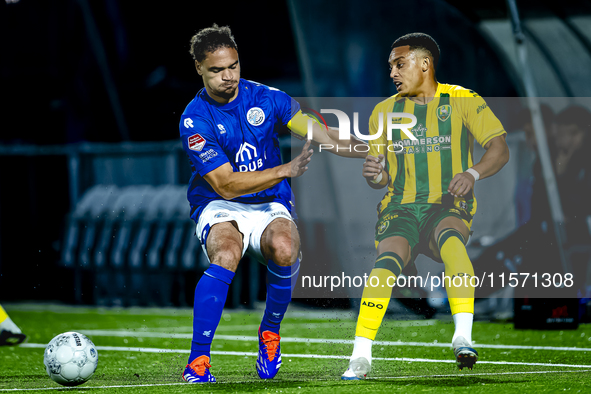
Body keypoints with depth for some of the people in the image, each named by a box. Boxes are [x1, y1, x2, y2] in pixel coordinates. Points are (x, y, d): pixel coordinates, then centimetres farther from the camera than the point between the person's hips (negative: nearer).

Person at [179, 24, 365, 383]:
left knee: (285, 249, -32)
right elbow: (225, 184, -18)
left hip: (270, 205, 2)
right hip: (219, 207, -2)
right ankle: (197, 363, -31)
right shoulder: (195, 120, -13)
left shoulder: (266, 98, -3)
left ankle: (270, 333, -4)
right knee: (227, 255, -36)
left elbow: (322, 136, -3)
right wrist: (286, 170, -26)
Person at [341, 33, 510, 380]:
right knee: (387, 259, -30)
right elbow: (380, 177, 19)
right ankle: (360, 358, -33)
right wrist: (375, 176, -6)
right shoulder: (384, 111, 15)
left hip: (449, 206, -2)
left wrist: (472, 174, -20)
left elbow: (500, 149, -1)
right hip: (401, 207, 2)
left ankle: (463, 339, -41)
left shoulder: (463, 101, 5)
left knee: (451, 239, -38)